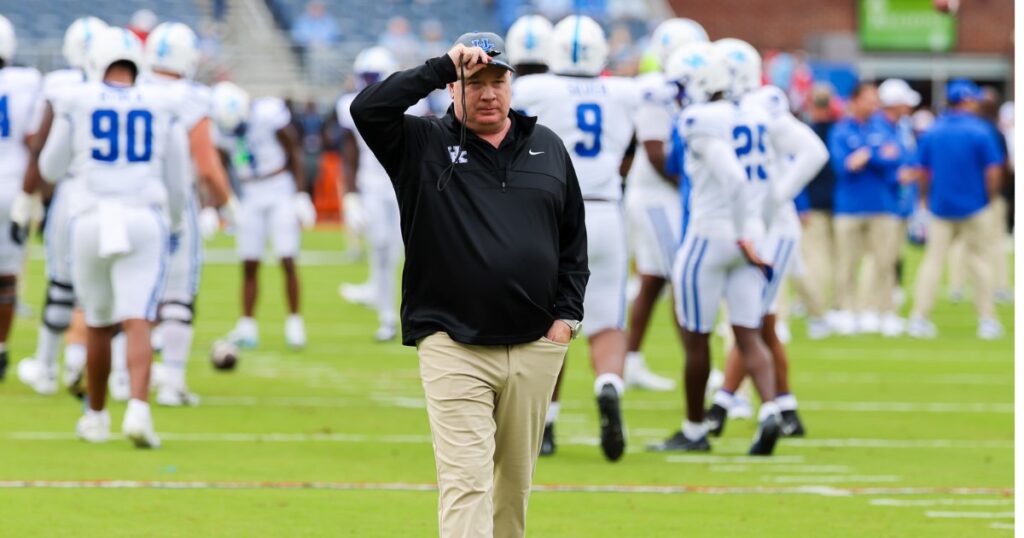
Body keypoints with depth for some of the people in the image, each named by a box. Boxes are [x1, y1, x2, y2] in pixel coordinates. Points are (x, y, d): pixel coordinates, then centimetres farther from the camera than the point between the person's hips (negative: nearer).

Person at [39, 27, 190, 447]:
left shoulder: (77, 104, 2)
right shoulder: (160, 107, 5)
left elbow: (51, 170, 13)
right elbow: (176, 179, 12)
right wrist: (175, 224, 28)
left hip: (93, 220, 0)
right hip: (145, 220, 0)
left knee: (99, 325, 15)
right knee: (137, 324, -7)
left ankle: (96, 416, 26)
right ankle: (138, 409, -27)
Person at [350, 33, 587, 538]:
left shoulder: (547, 147, 12)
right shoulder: (424, 145, 3)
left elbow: (574, 240, 16)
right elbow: (367, 109, -15)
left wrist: (567, 316, 5)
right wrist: (441, 67, -15)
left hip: (536, 346, 4)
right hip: (453, 346, -4)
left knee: (515, 478, 13)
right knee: (465, 480, -13)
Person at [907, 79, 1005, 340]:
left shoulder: (932, 131, 2)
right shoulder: (980, 130, -10)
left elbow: (923, 172, 5)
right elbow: (994, 172, -11)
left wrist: (927, 199, 18)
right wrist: (989, 197, 5)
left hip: (940, 208, 3)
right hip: (974, 209, -3)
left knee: (933, 259, 7)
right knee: (981, 260, 7)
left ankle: (919, 317, 0)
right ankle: (987, 319, 8)